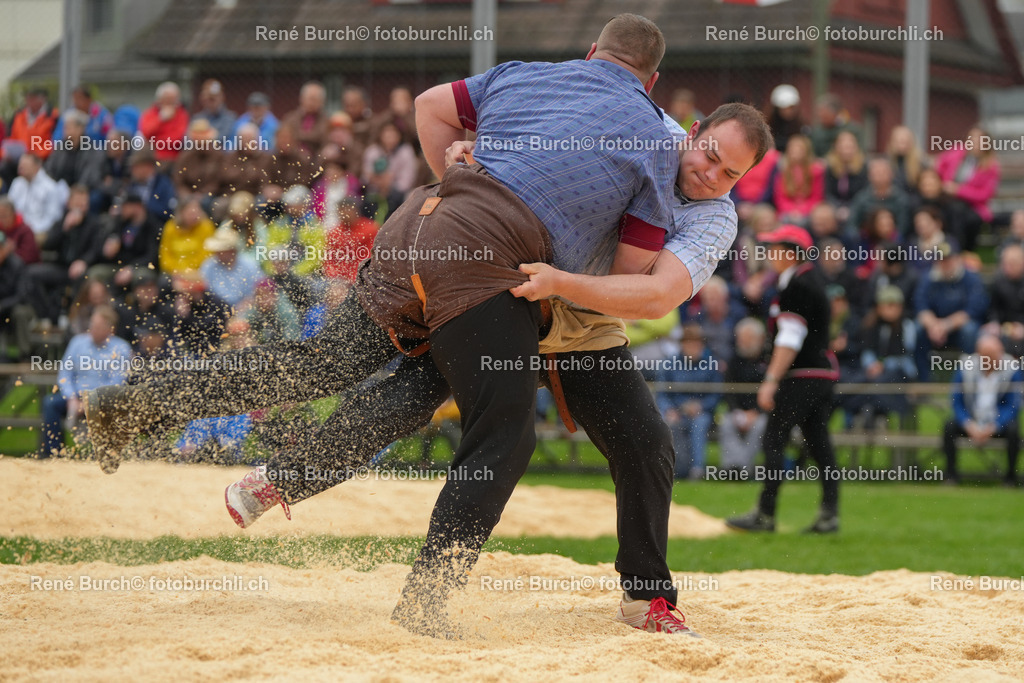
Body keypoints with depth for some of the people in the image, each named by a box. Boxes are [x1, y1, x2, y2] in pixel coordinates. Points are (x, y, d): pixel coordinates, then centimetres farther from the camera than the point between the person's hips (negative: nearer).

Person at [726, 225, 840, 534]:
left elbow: (790, 339, -20)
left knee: (774, 439, -7)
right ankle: (829, 514, 3)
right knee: (819, 442, 7)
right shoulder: (813, 279, 18)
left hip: (801, 375, -10)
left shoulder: (796, 285, -14)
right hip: (824, 372, 10)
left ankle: (765, 515, -8)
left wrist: (772, 380, -22)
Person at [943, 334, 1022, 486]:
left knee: (1013, 429, -32)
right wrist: (970, 426, -21)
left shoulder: (1012, 369, -10)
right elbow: (957, 403, -4)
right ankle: (951, 474, -12)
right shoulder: (965, 367, -5)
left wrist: (992, 428, -24)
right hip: (971, 421, 1)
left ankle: (1011, 476, -15)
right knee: (949, 426, -26)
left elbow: (1012, 406, -11)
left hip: (998, 423, -1)